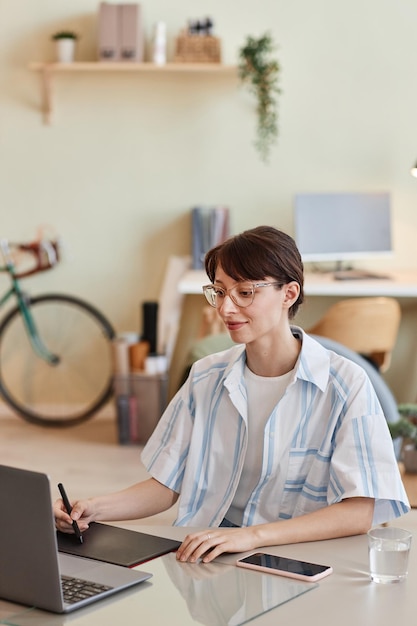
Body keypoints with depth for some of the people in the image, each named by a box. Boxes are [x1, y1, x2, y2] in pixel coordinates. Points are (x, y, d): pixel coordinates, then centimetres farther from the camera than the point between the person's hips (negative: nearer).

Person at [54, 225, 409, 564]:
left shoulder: (346, 386, -8)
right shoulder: (206, 379, 7)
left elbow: (360, 512, -16)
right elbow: (166, 485, 9)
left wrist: (254, 535, -28)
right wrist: (96, 509, -10)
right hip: (204, 555, 3)